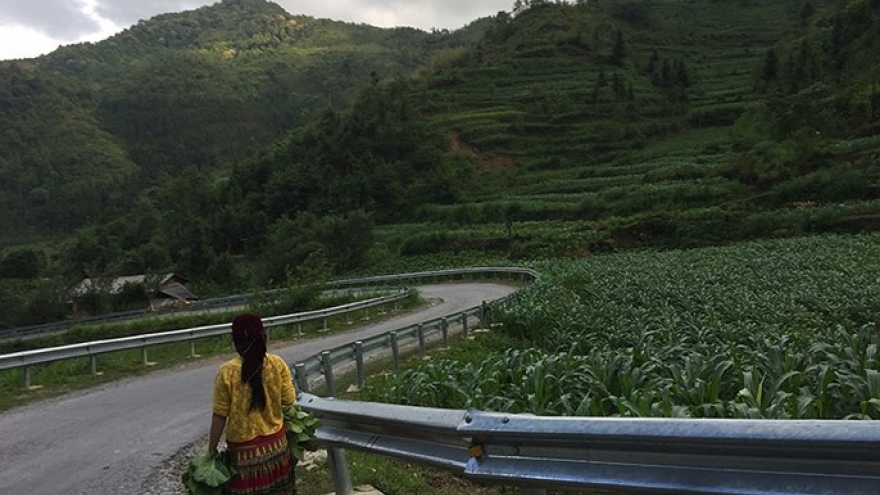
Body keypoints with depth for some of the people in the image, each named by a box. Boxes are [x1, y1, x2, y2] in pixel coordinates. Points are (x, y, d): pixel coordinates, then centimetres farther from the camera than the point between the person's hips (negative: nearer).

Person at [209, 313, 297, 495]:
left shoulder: (226, 372, -15)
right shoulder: (277, 364, -9)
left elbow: (220, 415, -11)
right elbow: (289, 400, -2)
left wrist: (212, 449, 1)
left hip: (244, 449, -3)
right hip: (276, 444, 3)